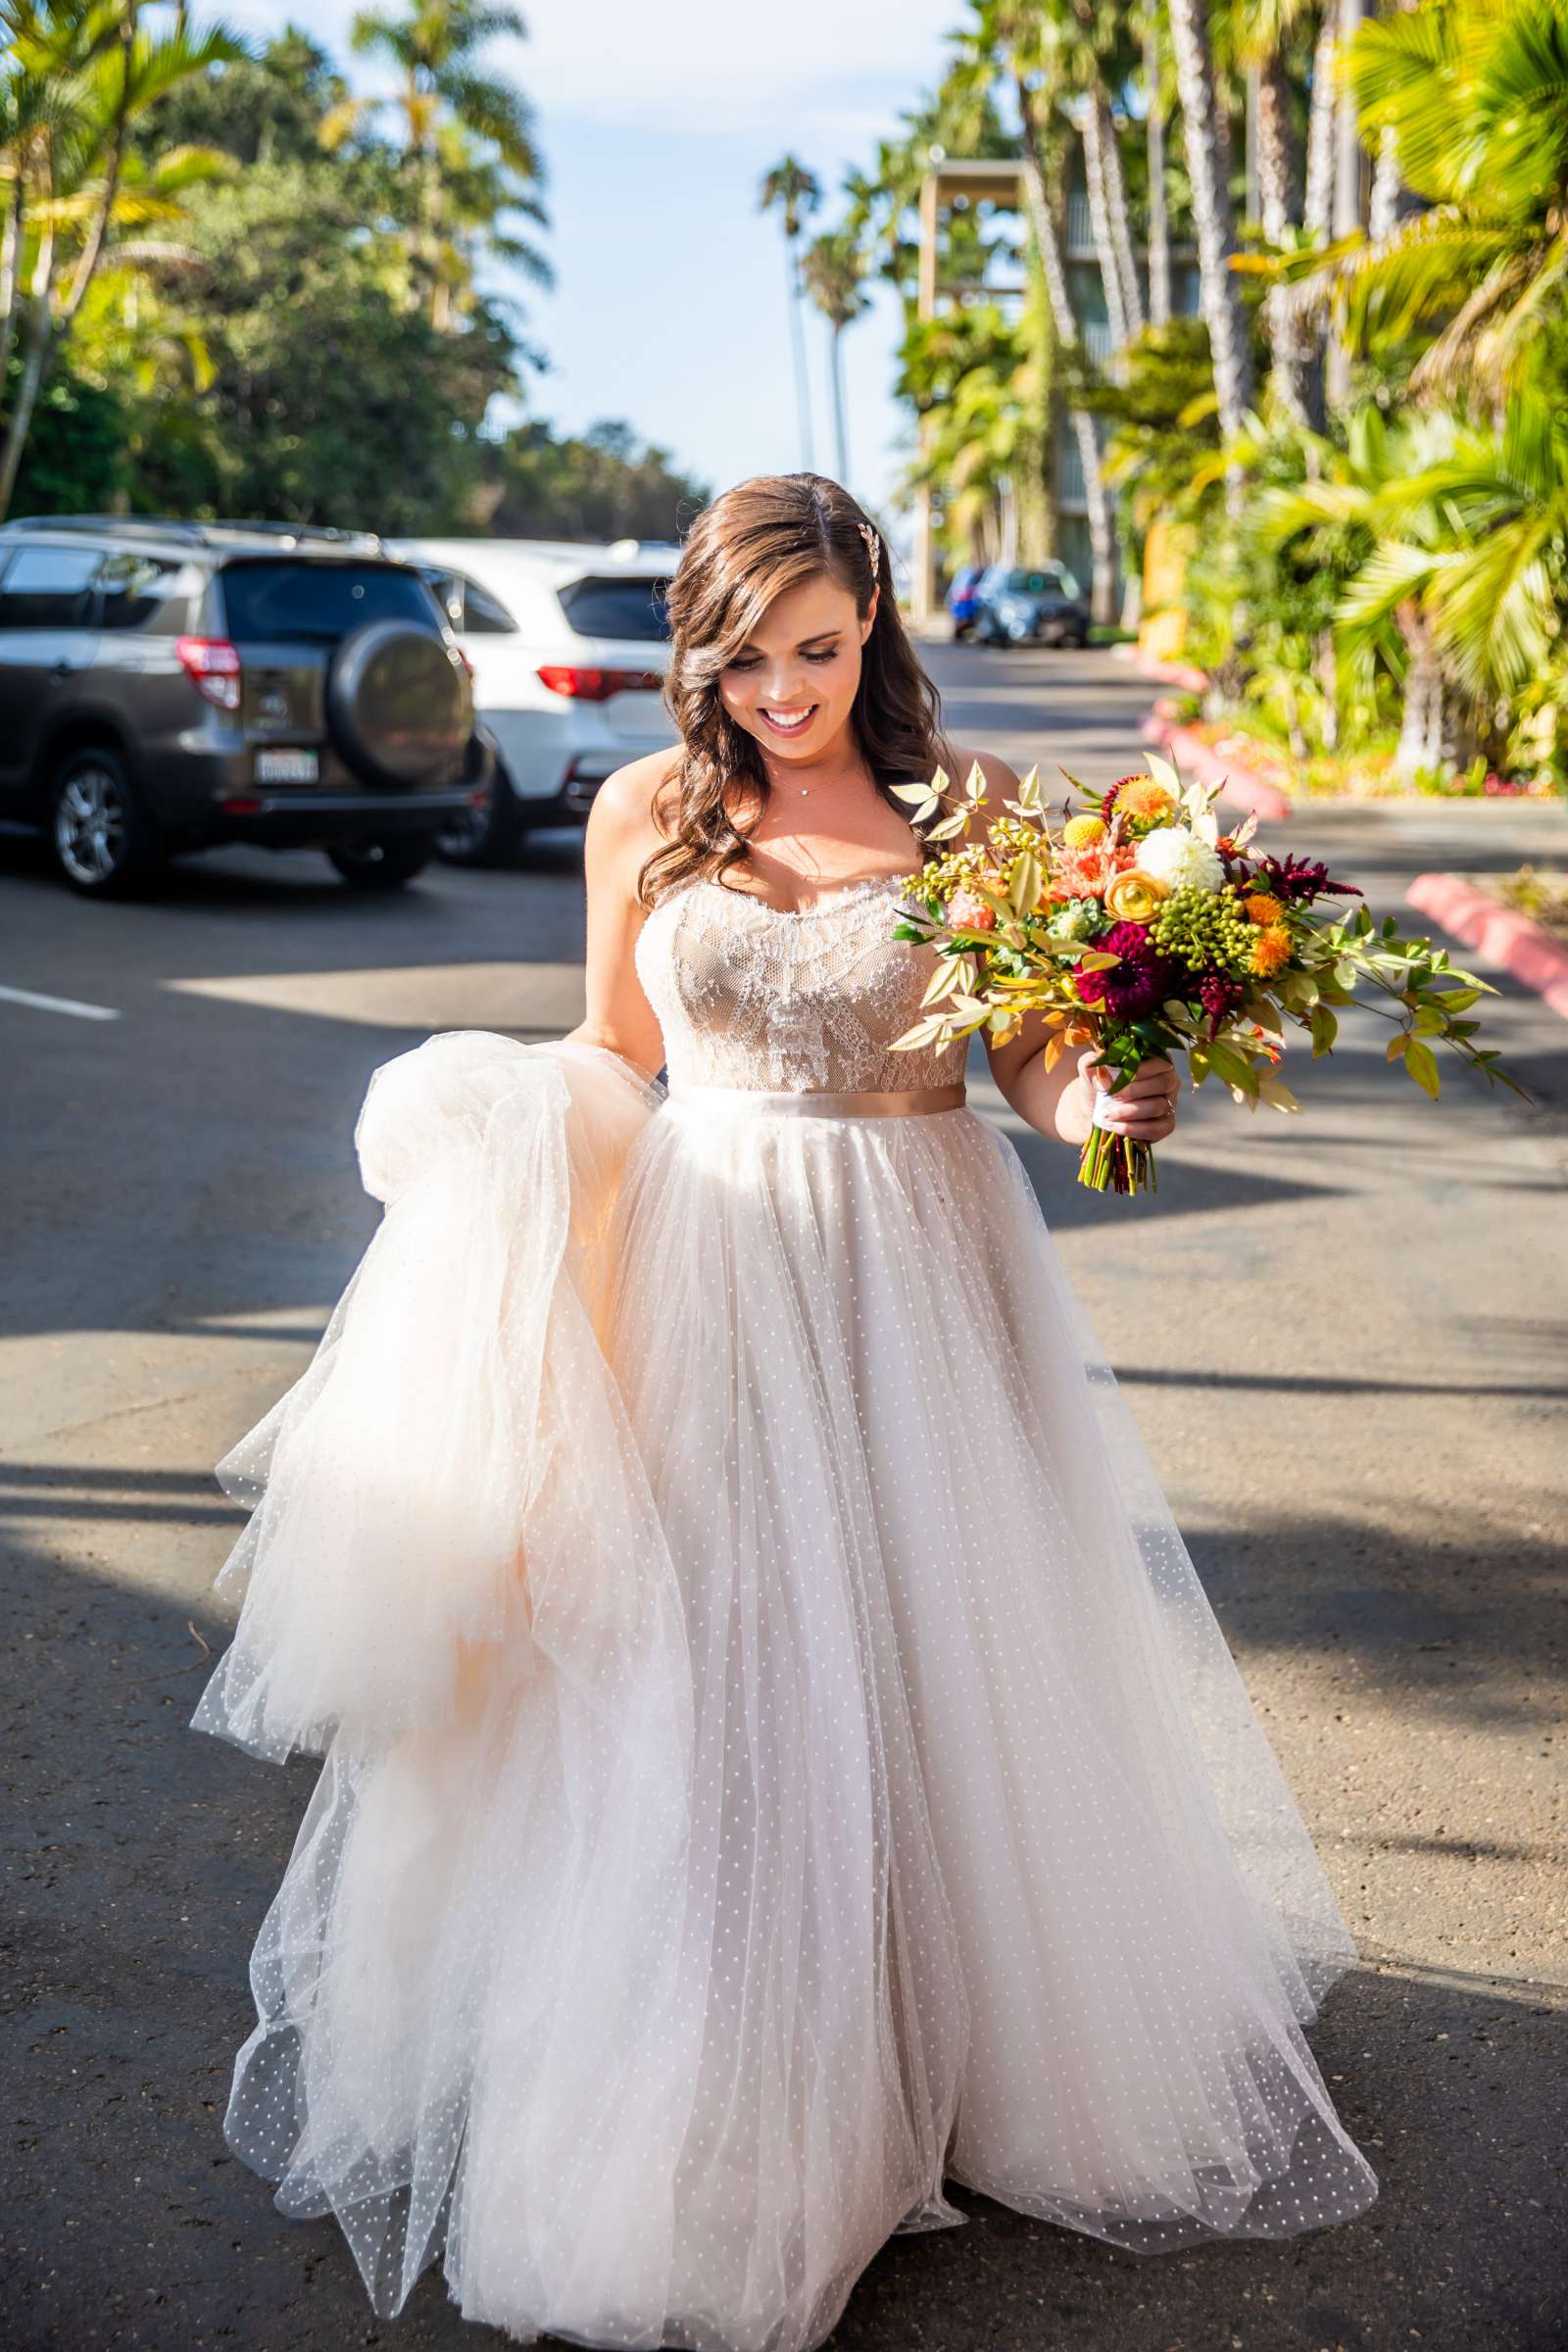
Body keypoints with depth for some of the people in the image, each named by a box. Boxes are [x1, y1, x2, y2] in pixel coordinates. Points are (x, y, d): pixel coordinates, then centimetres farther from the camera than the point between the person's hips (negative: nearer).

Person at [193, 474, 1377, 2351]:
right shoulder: (644, 814, 3)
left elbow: (1025, 1053, -1)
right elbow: (607, 1060, 11)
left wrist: (1099, 1101, -21)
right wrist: (496, 1147, -6)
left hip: (919, 1278, 0)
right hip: (703, 1276, 1)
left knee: (930, 1660, 9)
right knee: (703, 1681, 5)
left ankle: (979, 2034, 34)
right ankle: (710, 2085, 24)